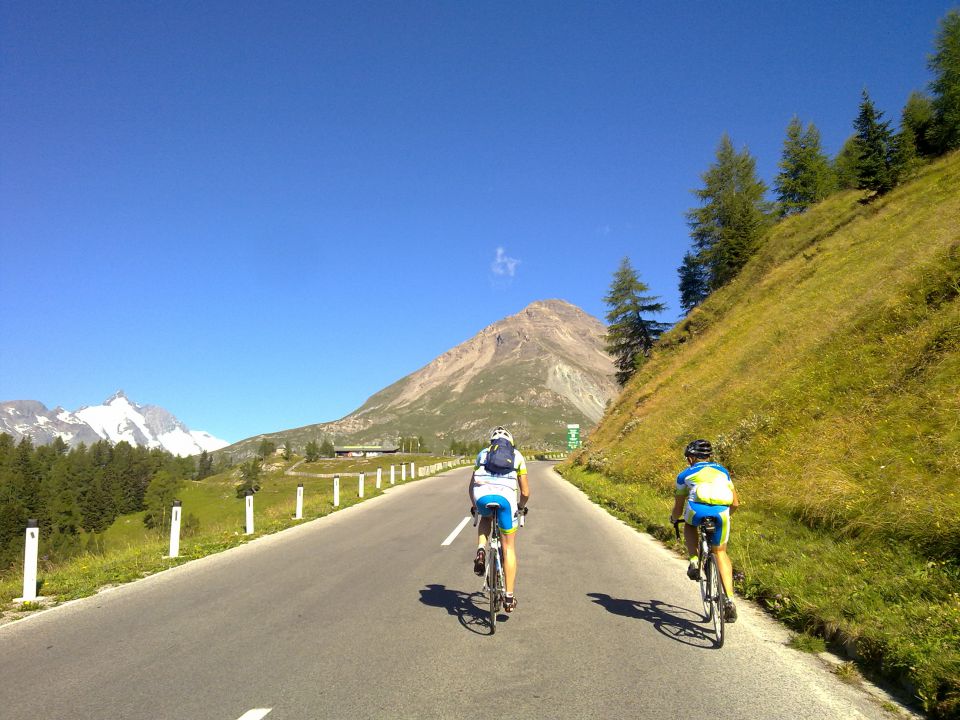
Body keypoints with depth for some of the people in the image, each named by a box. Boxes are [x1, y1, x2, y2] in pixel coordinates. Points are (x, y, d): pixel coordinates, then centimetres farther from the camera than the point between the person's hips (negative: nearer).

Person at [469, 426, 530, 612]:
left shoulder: (483, 454, 28)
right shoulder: (518, 456, 25)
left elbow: (471, 487, 30)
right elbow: (525, 492, 23)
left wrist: (475, 505, 46)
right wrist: (521, 506, 43)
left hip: (482, 496, 1)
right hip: (506, 497, -1)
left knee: (485, 518, 37)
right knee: (509, 548, 14)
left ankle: (481, 551, 12)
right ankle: (509, 597, 16)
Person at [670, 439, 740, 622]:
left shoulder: (685, 474, 24)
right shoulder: (722, 470, 31)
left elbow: (678, 508, 27)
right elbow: (735, 503, 34)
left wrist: (674, 518, 49)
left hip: (697, 510, -2)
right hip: (721, 513, 2)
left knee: (689, 525, 34)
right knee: (720, 553, 21)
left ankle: (694, 562, 16)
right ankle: (730, 600, 7)